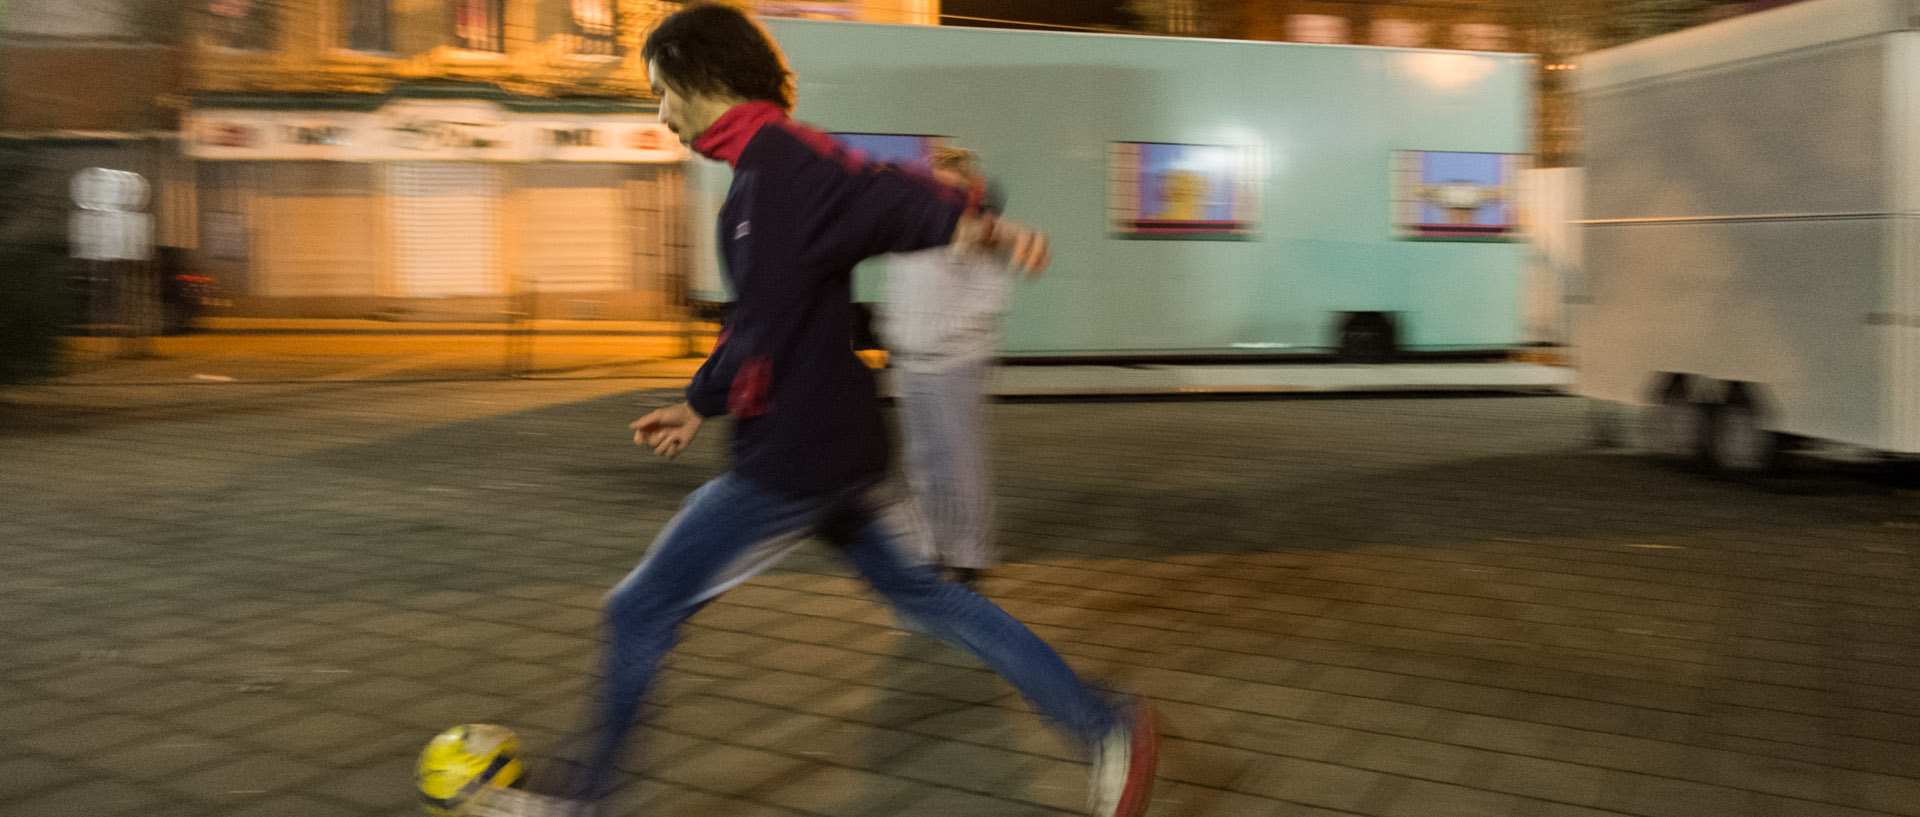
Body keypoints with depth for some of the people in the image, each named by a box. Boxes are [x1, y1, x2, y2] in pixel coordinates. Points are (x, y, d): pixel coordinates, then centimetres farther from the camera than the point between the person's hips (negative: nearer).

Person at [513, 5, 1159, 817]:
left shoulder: (781, 155, -14)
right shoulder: (755, 175, 16)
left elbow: (882, 199, -28)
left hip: (790, 459, -10)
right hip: (839, 446, 10)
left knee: (641, 610, 4)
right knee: (925, 595, 16)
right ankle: (1104, 727, 17)